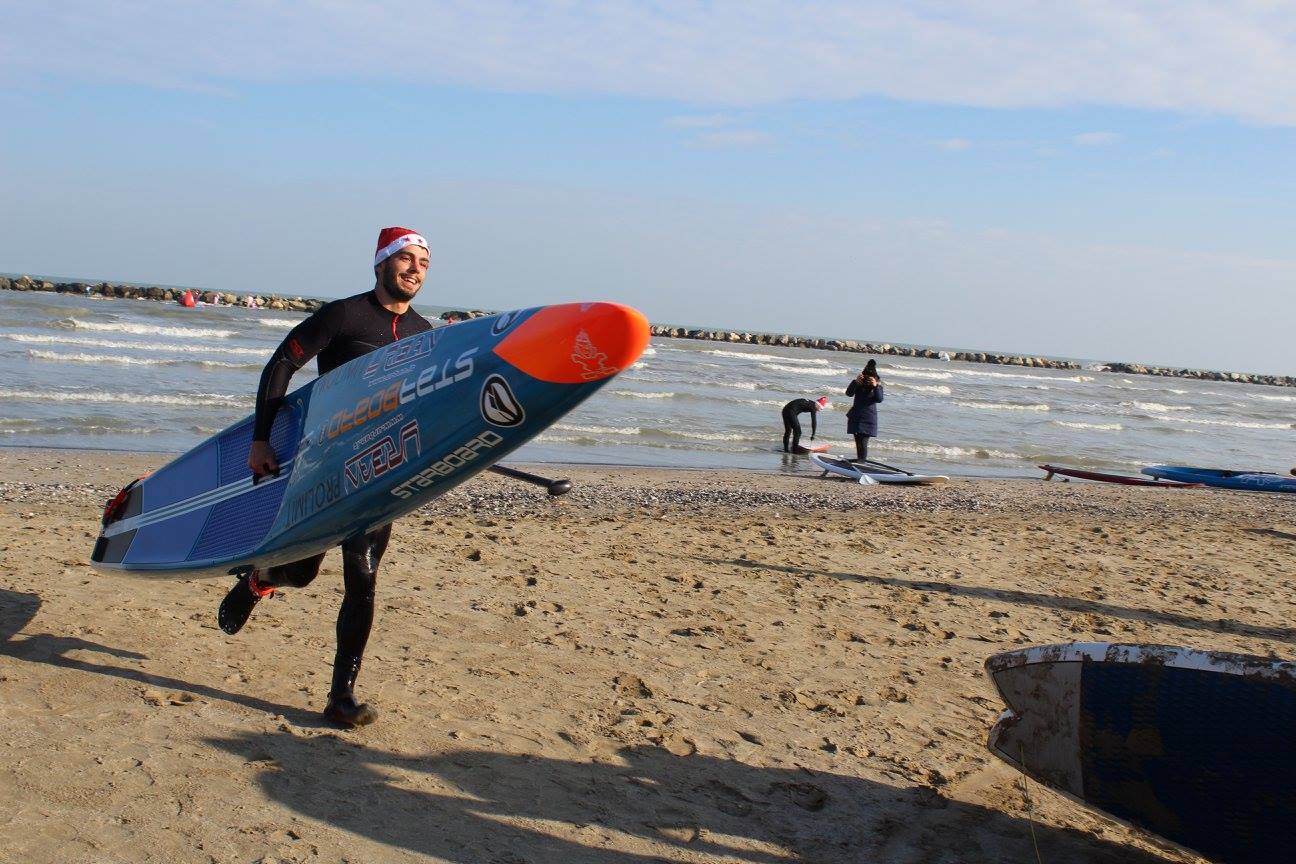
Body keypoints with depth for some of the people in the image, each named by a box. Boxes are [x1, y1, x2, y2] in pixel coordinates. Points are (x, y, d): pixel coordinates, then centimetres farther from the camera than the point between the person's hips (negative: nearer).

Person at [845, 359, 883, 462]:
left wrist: (875, 386, -26)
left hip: (868, 416, -3)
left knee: (863, 441, -14)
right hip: (856, 415, 3)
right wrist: (855, 381, -20)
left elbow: (879, 399, -13)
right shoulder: (860, 380, 1)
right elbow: (849, 393, -7)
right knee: (857, 439, 10)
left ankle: (862, 459, -12)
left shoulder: (877, 382, -3)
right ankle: (859, 459, 20)